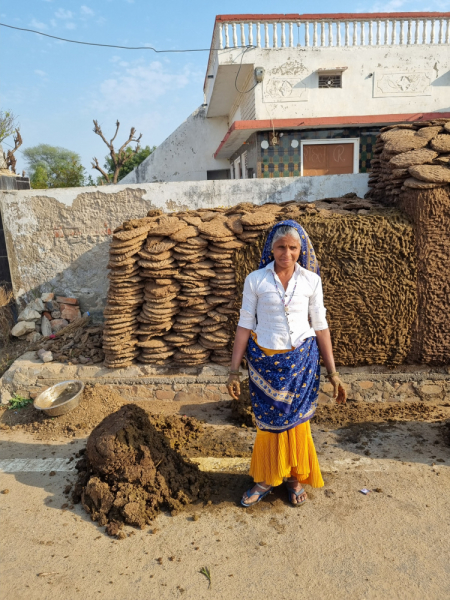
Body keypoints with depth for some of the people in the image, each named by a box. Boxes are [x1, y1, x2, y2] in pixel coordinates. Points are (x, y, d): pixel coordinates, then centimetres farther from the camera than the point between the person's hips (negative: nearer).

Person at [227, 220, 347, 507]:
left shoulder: (311, 280, -2)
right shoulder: (255, 280, -5)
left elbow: (321, 326, 2)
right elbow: (245, 325, -3)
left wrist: (333, 373, 2)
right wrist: (234, 370, -4)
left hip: (302, 360, 1)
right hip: (265, 360, 0)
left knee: (297, 420, 11)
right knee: (268, 421, 10)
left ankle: (296, 478, 35)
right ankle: (266, 479, 32)